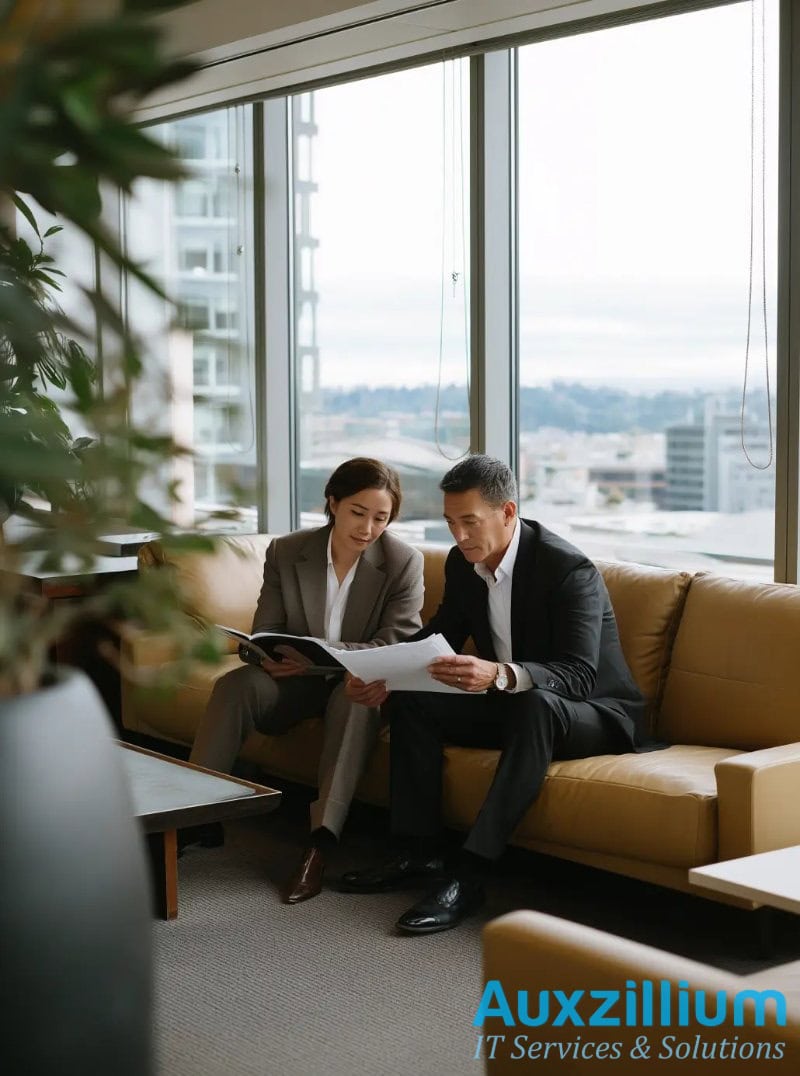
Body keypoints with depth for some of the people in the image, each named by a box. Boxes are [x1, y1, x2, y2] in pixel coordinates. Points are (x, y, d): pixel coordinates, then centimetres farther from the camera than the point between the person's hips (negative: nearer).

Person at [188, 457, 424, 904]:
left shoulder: (404, 562, -9)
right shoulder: (286, 553, -2)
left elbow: (400, 647, -17)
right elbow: (264, 634, 1)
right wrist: (269, 655, -26)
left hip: (358, 686, -2)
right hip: (296, 683, 2)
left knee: (359, 695, -38)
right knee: (235, 684, -28)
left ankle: (321, 843, -41)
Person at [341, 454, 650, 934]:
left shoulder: (569, 569, -25)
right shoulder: (463, 563, -2)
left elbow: (579, 676, -33)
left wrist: (500, 674, -51)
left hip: (595, 713, -7)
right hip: (509, 706, 8)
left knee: (532, 706, -39)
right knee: (409, 699, -7)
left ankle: (470, 873, -39)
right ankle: (419, 853, -8)